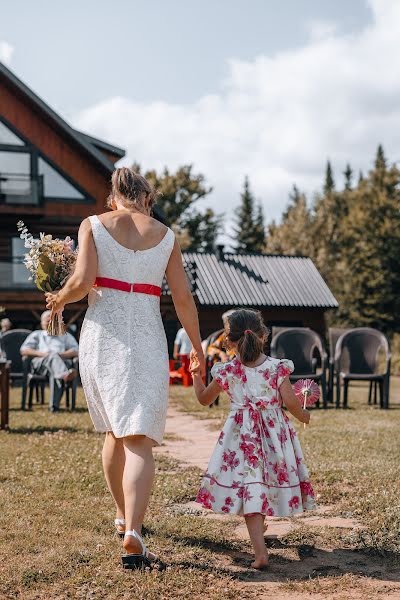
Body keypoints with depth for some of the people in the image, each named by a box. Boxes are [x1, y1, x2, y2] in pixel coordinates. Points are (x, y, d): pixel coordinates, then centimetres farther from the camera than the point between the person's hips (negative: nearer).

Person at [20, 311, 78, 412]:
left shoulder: (66, 336, 31)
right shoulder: (36, 335, 32)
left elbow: (75, 351, 14)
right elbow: (24, 350, 16)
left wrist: (61, 354, -5)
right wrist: (41, 353, -2)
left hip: (62, 361, 1)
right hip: (40, 364, -1)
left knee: (55, 372, -39)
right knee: (53, 356, -39)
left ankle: (54, 404, -52)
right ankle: (64, 375, -71)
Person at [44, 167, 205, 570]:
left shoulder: (93, 225, 3)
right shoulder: (166, 236, 7)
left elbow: (82, 282, -11)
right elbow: (183, 299, 6)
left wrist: (58, 299, 9)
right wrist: (197, 348, 16)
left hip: (102, 333, 1)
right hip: (146, 339, -1)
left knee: (114, 431, 19)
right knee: (139, 439, -5)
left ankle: (123, 517, 32)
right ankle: (132, 534, -20)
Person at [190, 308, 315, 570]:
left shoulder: (226, 372, -4)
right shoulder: (277, 367, -7)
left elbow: (204, 399, 9)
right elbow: (291, 402, -8)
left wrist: (196, 374, 24)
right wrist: (303, 415, 13)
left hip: (242, 437, -1)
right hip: (275, 433, 1)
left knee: (250, 488, -2)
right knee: (267, 479, 21)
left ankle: (260, 551, -13)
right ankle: (259, 527, 43)